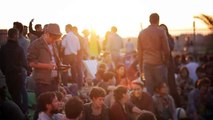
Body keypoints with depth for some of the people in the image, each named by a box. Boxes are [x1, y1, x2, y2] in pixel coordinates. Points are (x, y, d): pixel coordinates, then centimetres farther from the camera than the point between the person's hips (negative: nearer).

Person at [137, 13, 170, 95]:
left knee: (149, 89, 6)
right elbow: (166, 50, -7)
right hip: (158, 64, -4)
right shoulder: (161, 32, -5)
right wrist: (165, 61, 10)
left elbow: (140, 51, 9)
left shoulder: (142, 33, 7)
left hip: (146, 64, 4)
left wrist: (141, 66, 15)